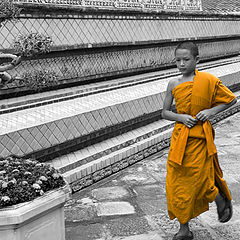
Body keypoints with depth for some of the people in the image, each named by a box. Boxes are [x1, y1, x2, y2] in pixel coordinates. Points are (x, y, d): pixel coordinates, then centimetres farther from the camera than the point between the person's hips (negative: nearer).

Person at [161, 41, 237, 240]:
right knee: (177, 183, 5)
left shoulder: (208, 80, -7)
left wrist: (211, 111, -10)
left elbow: (232, 99, 3)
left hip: (200, 137, -3)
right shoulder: (174, 84, 2)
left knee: (200, 180, 1)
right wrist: (181, 117, -11)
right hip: (179, 136, 4)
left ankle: (223, 202, 35)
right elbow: (165, 112, 8)